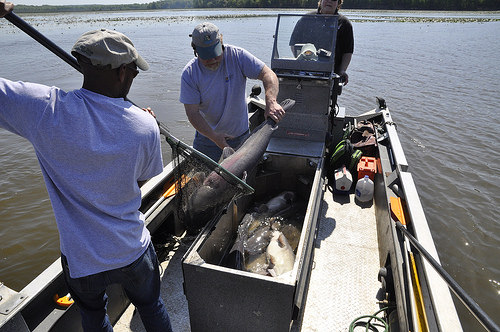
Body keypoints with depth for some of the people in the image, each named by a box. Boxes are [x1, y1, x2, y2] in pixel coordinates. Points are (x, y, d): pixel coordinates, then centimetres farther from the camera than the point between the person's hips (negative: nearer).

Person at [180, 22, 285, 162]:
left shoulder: (237, 55, -15)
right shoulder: (190, 74, -15)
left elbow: (267, 74, -19)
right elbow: (192, 113, -17)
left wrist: (271, 102, -39)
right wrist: (215, 137, -29)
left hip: (241, 135, 1)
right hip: (208, 137, 0)